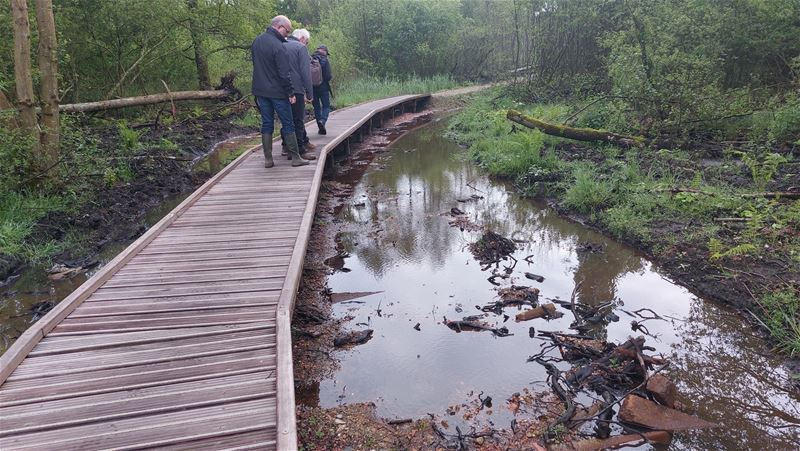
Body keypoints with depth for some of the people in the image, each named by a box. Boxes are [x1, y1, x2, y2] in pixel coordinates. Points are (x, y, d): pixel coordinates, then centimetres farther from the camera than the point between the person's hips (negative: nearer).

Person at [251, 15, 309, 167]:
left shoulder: (257, 41, 8)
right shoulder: (278, 47, -19)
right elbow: (284, 74, -19)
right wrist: (291, 93, -11)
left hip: (260, 90, 7)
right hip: (277, 92, -7)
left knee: (266, 124, 10)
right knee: (288, 125, 2)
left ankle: (268, 159, 11)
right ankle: (295, 157, 6)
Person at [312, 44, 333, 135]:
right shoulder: (325, 61, -9)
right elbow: (329, 76, -13)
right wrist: (330, 77, 9)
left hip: (312, 87, 3)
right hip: (323, 87, -3)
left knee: (316, 107, 12)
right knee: (326, 106, 8)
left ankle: (321, 128, 12)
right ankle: (322, 120, -20)